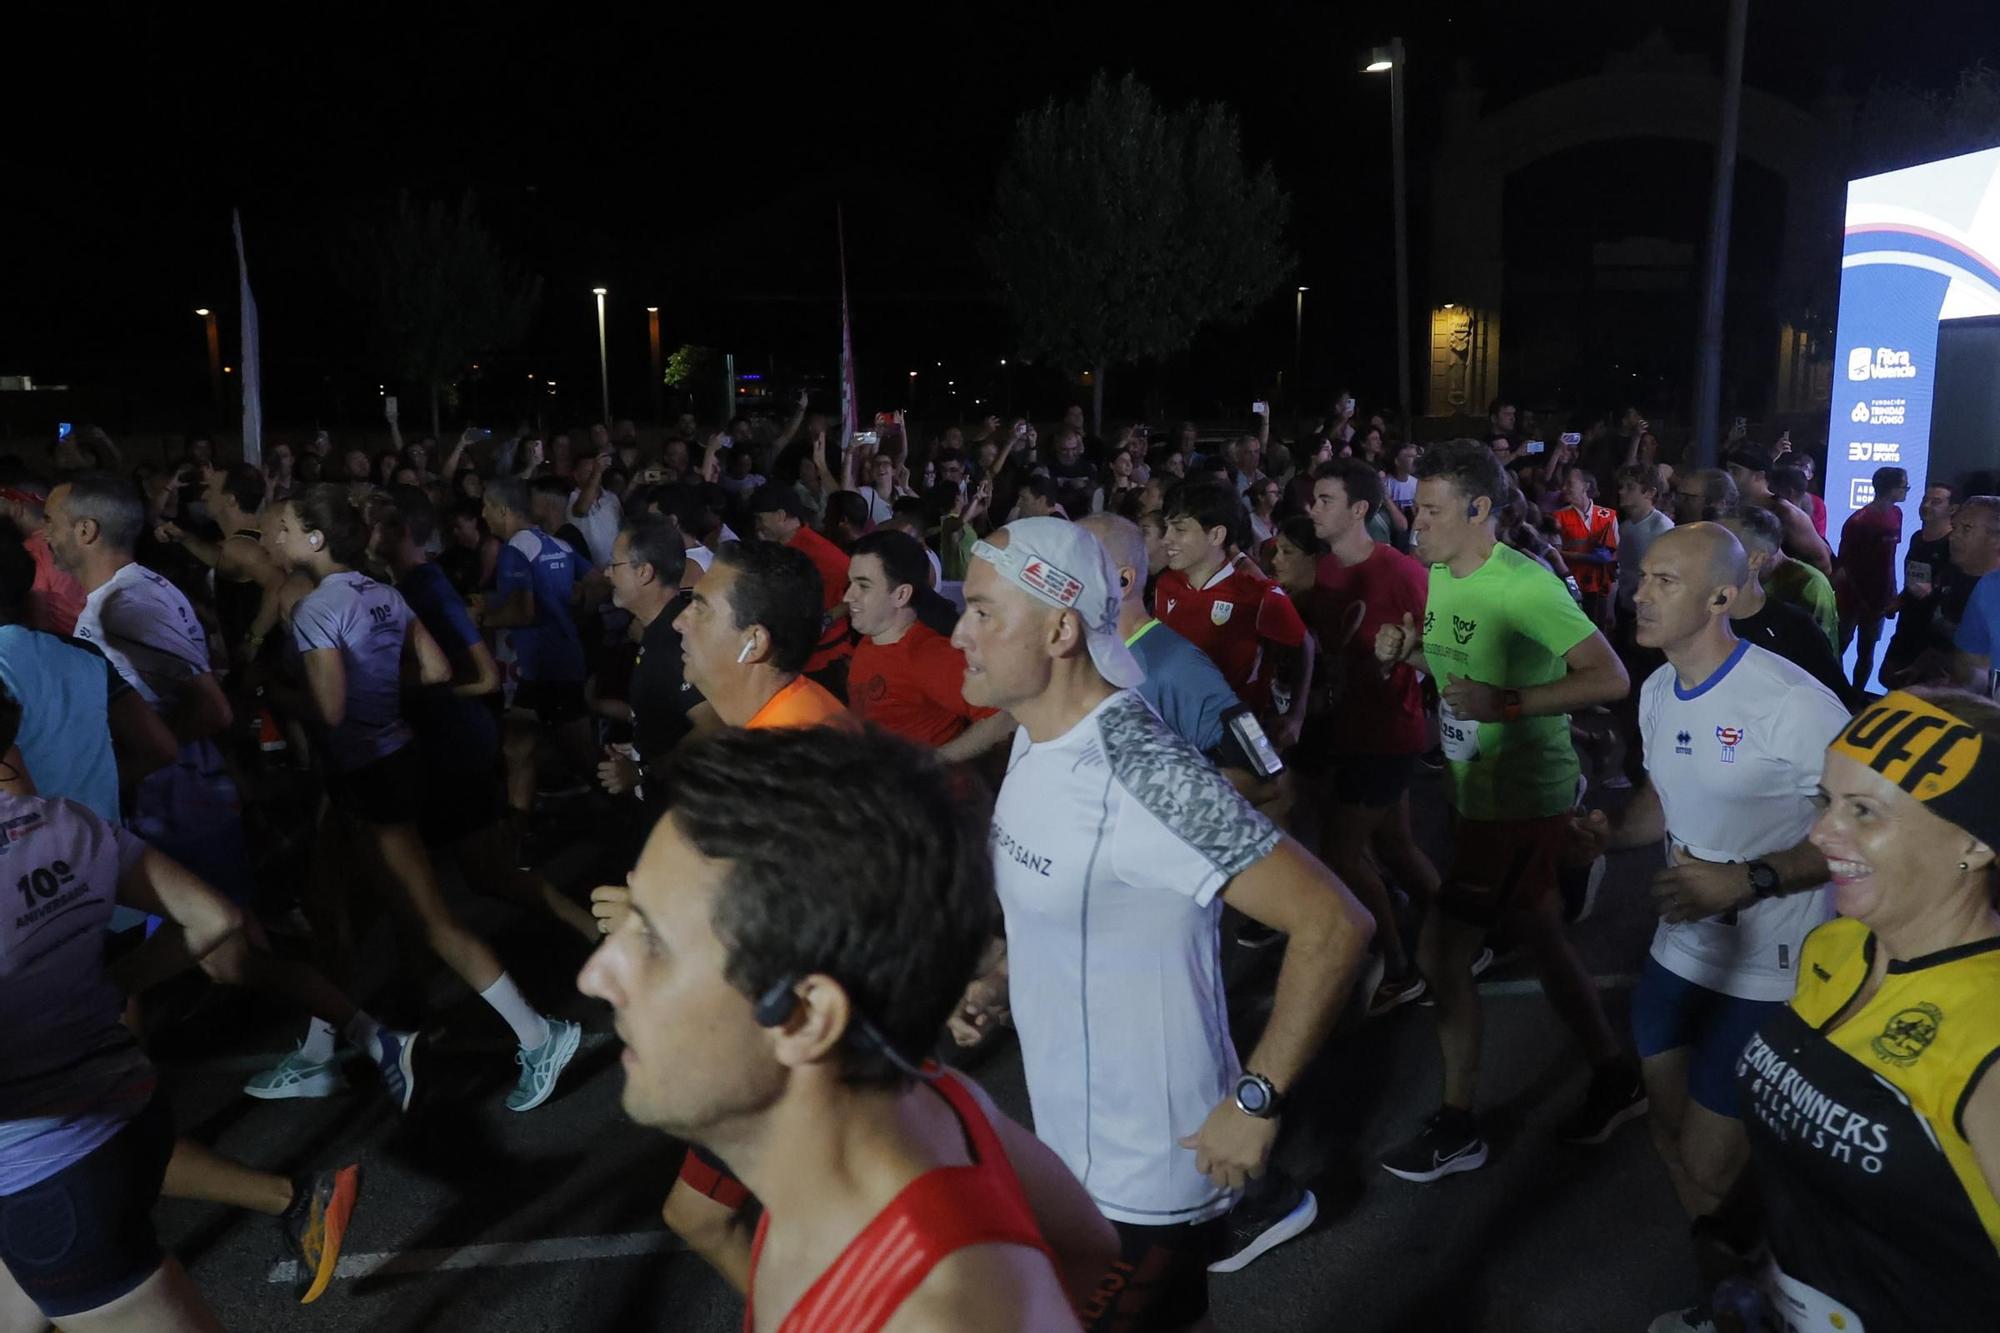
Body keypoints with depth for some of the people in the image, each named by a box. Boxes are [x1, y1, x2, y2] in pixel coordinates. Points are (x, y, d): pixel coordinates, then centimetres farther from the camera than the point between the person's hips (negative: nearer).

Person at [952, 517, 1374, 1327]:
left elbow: (1333, 923, -30)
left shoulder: (1142, 777, -29)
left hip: (1147, 1175, -8)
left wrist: (1256, 1103, -26)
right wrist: (997, 976, 4)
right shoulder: (1036, 739, 0)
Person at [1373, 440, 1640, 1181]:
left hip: (1524, 799, -9)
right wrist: (1404, 652, -1)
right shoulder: (1438, 576, 3)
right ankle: (1615, 1082, 39)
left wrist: (1509, 703, -31)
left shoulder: (1524, 585, -22)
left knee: (1441, 952, -6)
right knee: (1541, 941, 20)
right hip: (1476, 790, 9)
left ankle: (1456, 1128, 11)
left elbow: (1609, 678, -24)